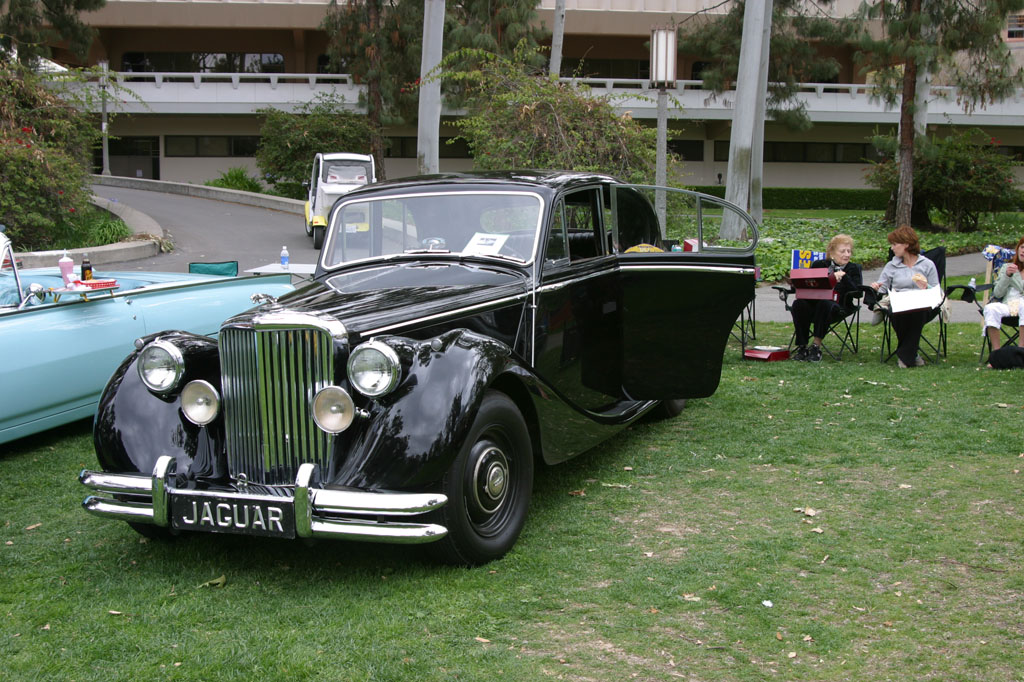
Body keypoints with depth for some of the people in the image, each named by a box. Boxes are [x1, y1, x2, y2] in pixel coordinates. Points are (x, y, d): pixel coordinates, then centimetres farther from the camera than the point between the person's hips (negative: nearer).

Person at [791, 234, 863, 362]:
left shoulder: (854, 269, 15)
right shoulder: (819, 265, 17)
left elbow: (856, 292, -2)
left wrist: (843, 276, -12)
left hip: (839, 309, -2)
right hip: (815, 304, 2)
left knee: (824, 304, -37)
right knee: (799, 304, -31)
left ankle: (816, 346, -33)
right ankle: (802, 347, -27)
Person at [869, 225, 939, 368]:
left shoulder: (927, 265, 14)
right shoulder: (891, 266, 20)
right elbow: (881, 290, 12)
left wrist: (926, 287, -10)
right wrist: (875, 288, -10)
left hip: (921, 308, -1)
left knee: (916, 312, -39)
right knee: (898, 313, -37)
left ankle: (905, 355, -22)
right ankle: (911, 353, -14)